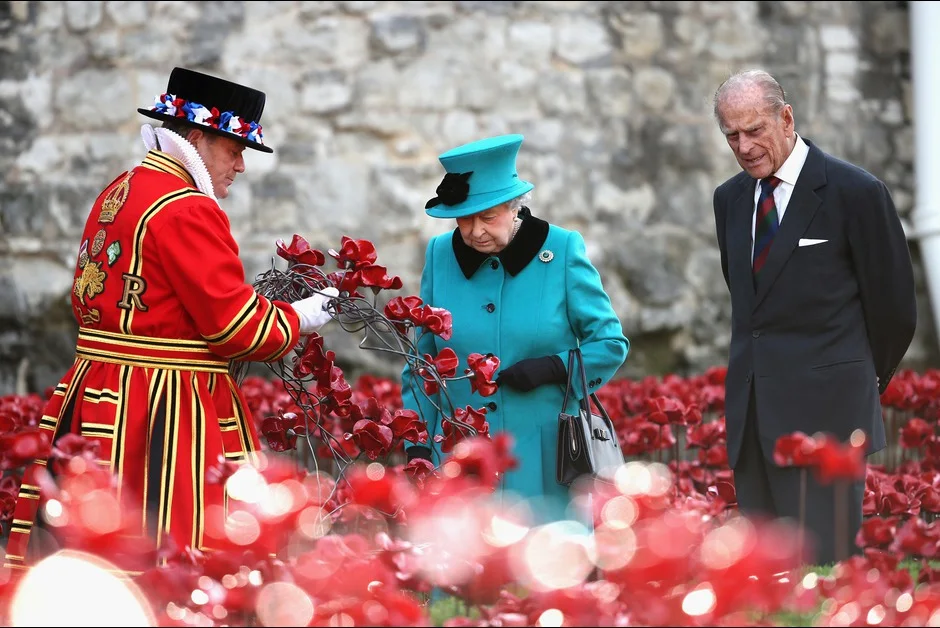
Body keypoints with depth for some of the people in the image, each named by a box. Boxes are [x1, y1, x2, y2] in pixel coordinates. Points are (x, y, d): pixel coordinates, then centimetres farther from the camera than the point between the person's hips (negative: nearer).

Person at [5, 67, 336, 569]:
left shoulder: (116, 194, 15)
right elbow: (236, 324, -15)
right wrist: (298, 319, 4)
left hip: (98, 399, 9)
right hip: (167, 411, -9)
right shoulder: (189, 211, -14)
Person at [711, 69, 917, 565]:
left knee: (823, 562, -10)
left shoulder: (855, 192, -6)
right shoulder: (729, 198, 13)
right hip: (752, 413, 6)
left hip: (824, 412, -6)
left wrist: (863, 382, 11)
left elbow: (894, 305, 1)